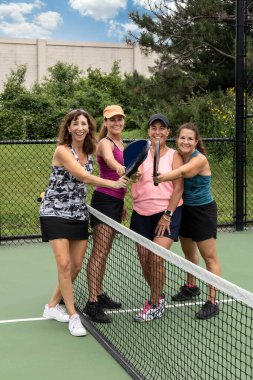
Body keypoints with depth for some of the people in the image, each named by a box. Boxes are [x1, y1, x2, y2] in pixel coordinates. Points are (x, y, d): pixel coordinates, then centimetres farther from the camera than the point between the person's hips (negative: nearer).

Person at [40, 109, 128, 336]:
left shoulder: (89, 154, 6)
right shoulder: (62, 150, -15)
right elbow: (82, 175, -25)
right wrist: (113, 183, -30)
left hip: (79, 214, 7)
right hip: (55, 213, -7)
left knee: (76, 266, 7)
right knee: (64, 264, -12)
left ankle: (53, 306, 25)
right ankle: (73, 316, -2)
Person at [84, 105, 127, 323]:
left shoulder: (120, 143, 16)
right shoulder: (105, 143, -11)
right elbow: (109, 160, -36)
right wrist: (120, 167, -58)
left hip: (116, 201, 9)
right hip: (104, 200, -9)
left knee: (105, 252, 13)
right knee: (99, 253, -9)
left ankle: (100, 295, 21)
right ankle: (92, 304, -8)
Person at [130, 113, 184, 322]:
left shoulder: (174, 156, 0)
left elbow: (178, 188, -5)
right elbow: (135, 174, -8)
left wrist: (167, 215, -13)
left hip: (167, 212, -3)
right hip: (142, 213, 4)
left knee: (156, 258, -13)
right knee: (144, 259, 6)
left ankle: (155, 305, 5)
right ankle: (159, 295, 31)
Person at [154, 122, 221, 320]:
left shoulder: (200, 159, -21)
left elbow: (182, 172, -40)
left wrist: (163, 177, -58)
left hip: (203, 212, -7)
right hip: (185, 210, 7)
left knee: (209, 257, -3)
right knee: (189, 252, 21)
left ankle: (212, 302, 0)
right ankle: (191, 287, 42)